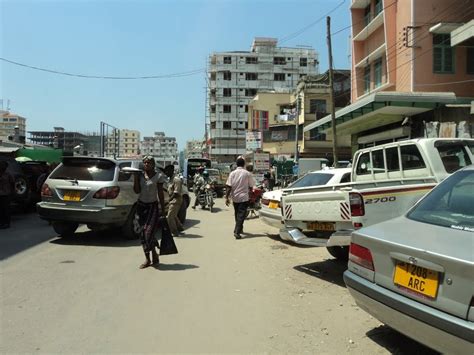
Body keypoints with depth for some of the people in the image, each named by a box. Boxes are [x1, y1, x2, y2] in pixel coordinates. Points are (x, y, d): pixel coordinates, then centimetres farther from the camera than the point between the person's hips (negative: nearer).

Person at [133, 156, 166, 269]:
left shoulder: (158, 176, -5)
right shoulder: (140, 175, 5)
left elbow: (160, 194, -3)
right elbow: (137, 191, -3)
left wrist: (162, 210, -4)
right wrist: (135, 177, -10)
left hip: (153, 206, -4)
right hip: (141, 206, 4)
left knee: (149, 233, -11)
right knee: (143, 233, 6)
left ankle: (154, 255, 10)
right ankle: (148, 259, 16)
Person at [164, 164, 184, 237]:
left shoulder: (176, 180, -18)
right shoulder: (171, 179, 13)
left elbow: (176, 193, -22)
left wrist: (169, 199, -19)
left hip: (176, 200, -10)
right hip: (172, 200, 10)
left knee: (170, 217, -10)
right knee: (173, 216, 20)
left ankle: (174, 232, -3)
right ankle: (179, 228, 36)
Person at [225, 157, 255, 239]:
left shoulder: (232, 173, -3)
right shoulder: (247, 173, -7)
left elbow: (229, 187, -7)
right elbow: (251, 186, -1)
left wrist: (227, 197, -3)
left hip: (235, 197, 3)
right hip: (244, 197, -3)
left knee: (237, 214, 19)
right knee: (241, 215, -4)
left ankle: (239, 229, 34)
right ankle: (237, 232, -15)